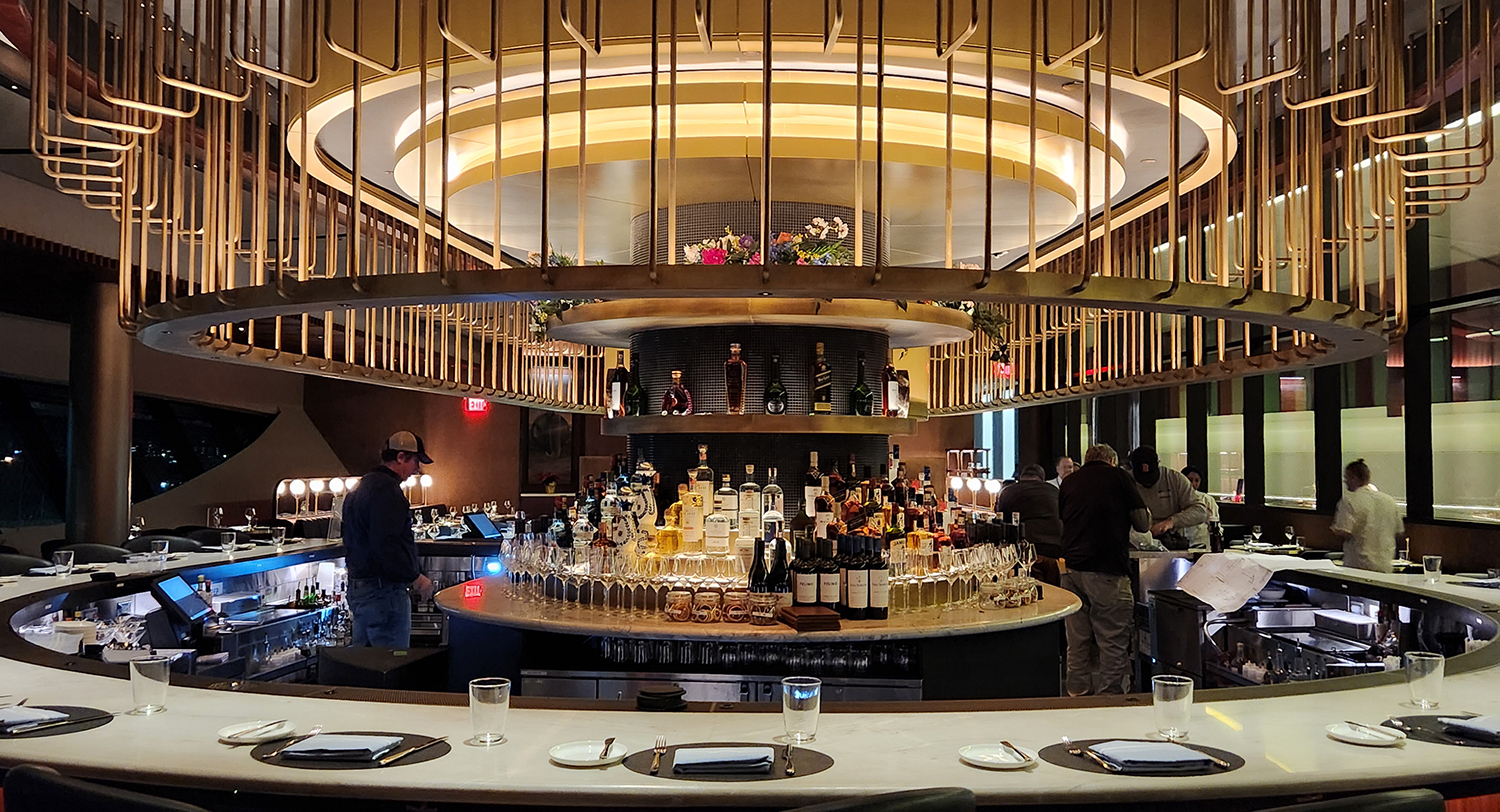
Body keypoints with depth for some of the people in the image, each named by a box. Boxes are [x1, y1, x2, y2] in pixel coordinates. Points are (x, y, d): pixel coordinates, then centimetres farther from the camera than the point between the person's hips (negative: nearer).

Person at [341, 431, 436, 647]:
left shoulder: (363, 486, 18)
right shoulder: (386, 489, -16)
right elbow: (387, 546, -25)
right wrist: (416, 577, -15)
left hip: (357, 586, 11)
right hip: (383, 590, -11)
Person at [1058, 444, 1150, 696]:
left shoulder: (1068, 482, 13)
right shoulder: (1119, 477, 0)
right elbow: (1142, 523, 1)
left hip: (1071, 568, 5)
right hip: (1107, 570, -5)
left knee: (1077, 638, 13)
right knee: (1113, 639, 2)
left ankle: (1078, 692, 21)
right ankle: (1109, 694, 4)